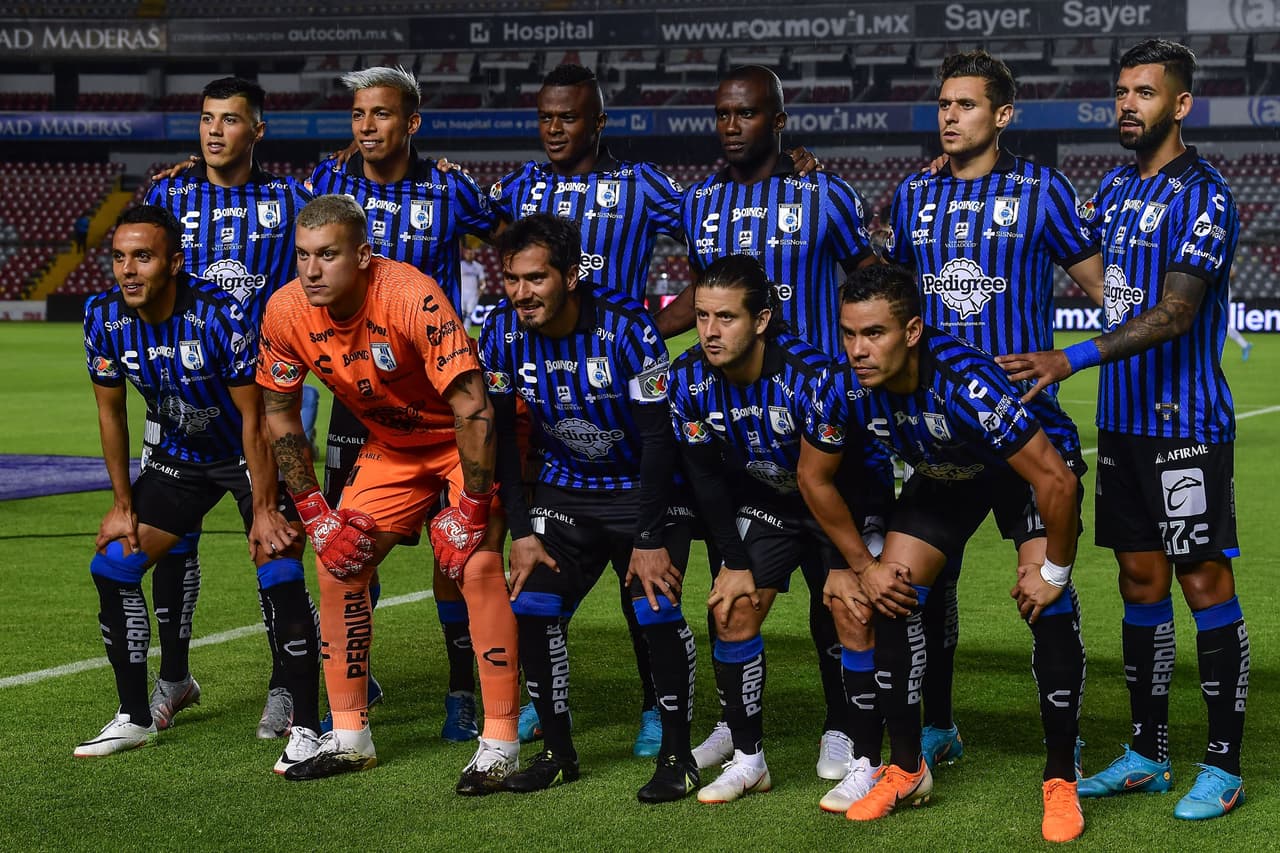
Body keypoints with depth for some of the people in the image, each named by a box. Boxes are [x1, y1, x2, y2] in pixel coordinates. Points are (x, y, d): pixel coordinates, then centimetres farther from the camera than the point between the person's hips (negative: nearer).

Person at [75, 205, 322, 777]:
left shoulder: (220, 317, -30)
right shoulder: (105, 318, -15)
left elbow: (254, 418, -22)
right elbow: (111, 412, 0)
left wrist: (264, 510, -20)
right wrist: (122, 504, 2)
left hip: (249, 455, -5)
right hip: (180, 456, 5)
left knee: (280, 576, -20)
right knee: (112, 567, -2)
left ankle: (306, 727, -10)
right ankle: (135, 719, 12)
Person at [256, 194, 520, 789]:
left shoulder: (413, 299, -33)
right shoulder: (286, 312, -16)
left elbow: (473, 409, -31)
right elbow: (279, 414, -1)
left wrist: (471, 510, -28)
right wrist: (314, 512, -5)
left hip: (464, 442, -6)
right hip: (390, 445, 6)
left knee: (477, 566, -21)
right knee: (338, 562, -1)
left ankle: (499, 744, -13)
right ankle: (348, 737, 12)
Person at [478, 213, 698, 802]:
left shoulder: (626, 329, -25)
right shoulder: (502, 333, -13)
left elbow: (657, 435, -19)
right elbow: (500, 434, -2)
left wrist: (650, 539, -20)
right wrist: (521, 532, -5)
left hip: (646, 487, -4)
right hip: (565, 488, 4)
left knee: (656, 608, -20)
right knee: (531, 605, -9)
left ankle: (676, 755, -4)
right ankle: (558, 753, 7)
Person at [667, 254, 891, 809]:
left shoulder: (811, 374, -34)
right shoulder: (688, 379, -18)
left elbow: (842, 472, -25)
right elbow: (706, 476, -7)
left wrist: (843, 564, -20)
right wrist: (734, 562, -7)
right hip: (766, 499, 5)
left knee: (852, 614, -17)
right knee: (733, 610, -3)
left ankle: (867, 763, -7)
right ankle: (747, 759, 9)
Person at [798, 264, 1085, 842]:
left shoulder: (966, 382, -43)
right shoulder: (844, 388, -26)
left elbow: (1057, 480, -37)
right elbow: (814, 476, -5)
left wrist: (1054, 570, -25)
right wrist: (863, 567, -3)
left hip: (1026, 470, -5)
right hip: (942, 477, 5)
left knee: (1048, 609, -20)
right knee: (891, 597, -5)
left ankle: (1061, 781, -5)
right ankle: (906, 770, 10)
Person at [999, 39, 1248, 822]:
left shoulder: (1202, 195, -13)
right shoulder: (1116, 186, 12)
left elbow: (1175, 313, -22)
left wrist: (1073, 360, -28)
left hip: (1187, 425, -8)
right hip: (1123, 420, 8)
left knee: (1206, 586, -2)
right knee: (1141, 584, 11)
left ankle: (1224, 767, 4)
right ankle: (1147, 757, 19)